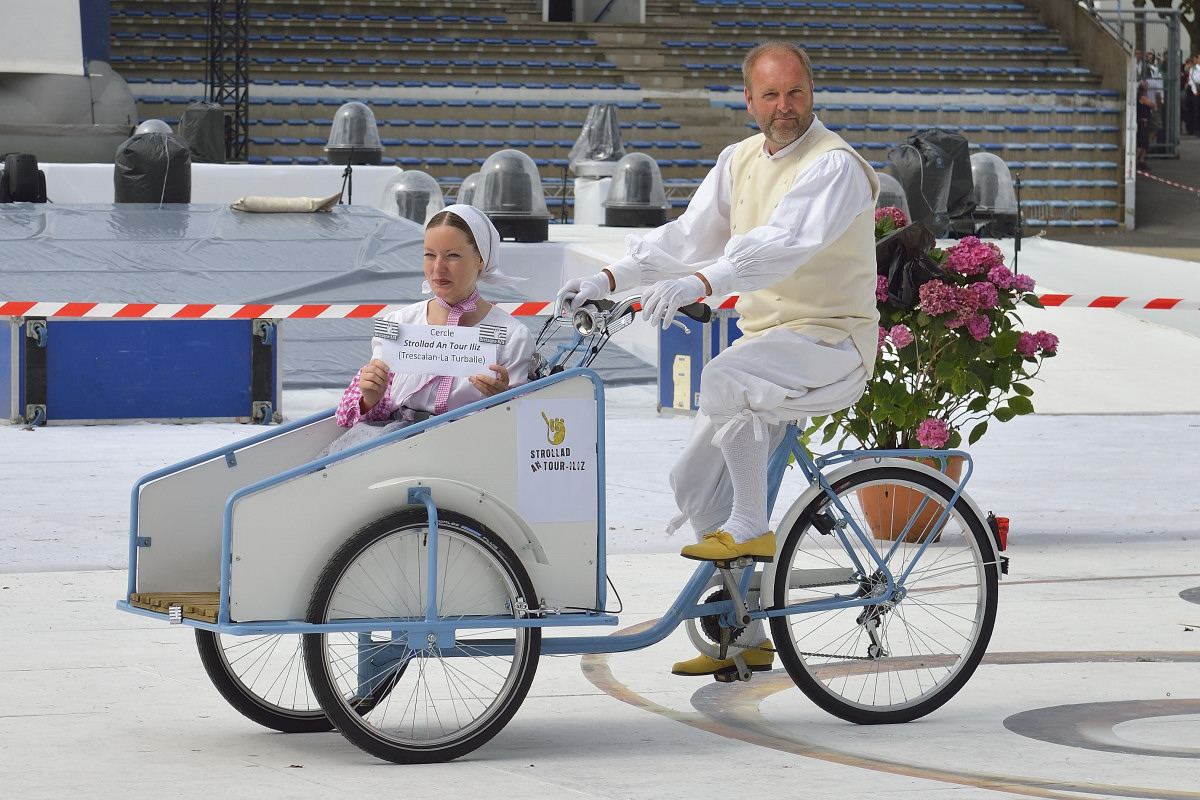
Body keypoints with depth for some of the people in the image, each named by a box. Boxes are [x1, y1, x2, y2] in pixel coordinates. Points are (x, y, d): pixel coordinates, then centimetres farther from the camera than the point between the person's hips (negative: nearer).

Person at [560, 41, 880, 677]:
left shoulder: (835, 165, -15)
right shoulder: (740, 160, 10)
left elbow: (784, 244, -31)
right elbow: (687, 236, 11)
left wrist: (700, 282, -44)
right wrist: (609, 279, -3)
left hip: (831, 342, -9)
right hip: (764, 337, 9)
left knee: (726, 379, -36)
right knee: (694, 482, 7)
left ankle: (751, 528, -20)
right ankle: (744, 637, 15)